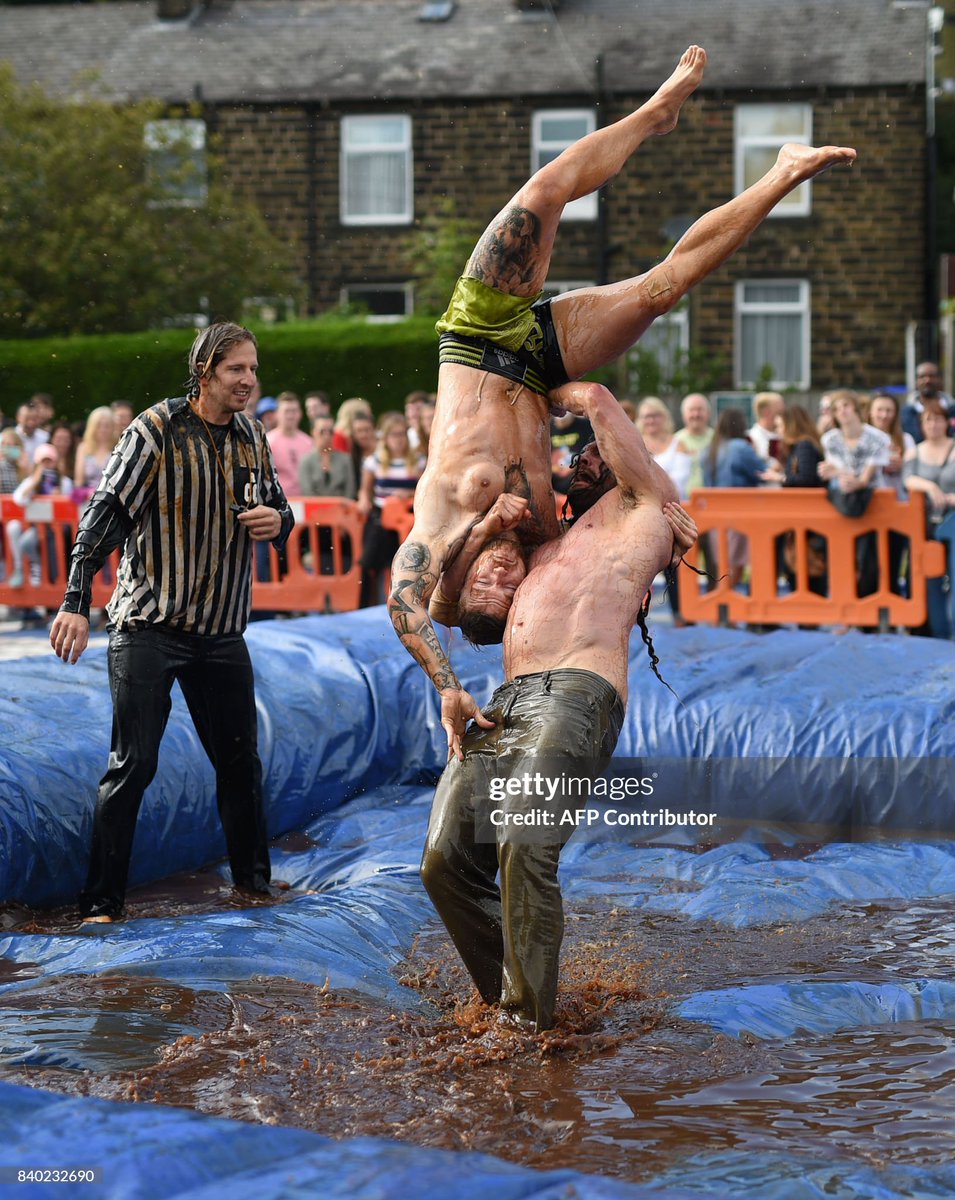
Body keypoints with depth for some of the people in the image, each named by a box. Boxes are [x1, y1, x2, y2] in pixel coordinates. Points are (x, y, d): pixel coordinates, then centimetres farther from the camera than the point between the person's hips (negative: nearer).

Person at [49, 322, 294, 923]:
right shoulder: (157, 430, -11)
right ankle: (102, 900, 0)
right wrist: (77, 603, -26)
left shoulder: (253, 437, 7)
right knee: (133, 764, -7)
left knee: (241, 759, 13)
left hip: (222, 632, 6)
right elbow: (107, 511, -17)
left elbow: (277, 508, 21)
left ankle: (254, 877, 31)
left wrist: (278, 520, -6)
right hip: (149, 629, -5)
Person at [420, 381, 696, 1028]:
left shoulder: (645, 507, 20)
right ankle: (506, 998, 5)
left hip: (577, 694, -6)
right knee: (446, 858, -10)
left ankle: (531, 1019, -17)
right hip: (506, 704, 7)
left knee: (523, 847, -26)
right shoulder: (546, 542, 36)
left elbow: (596, 399, 21)